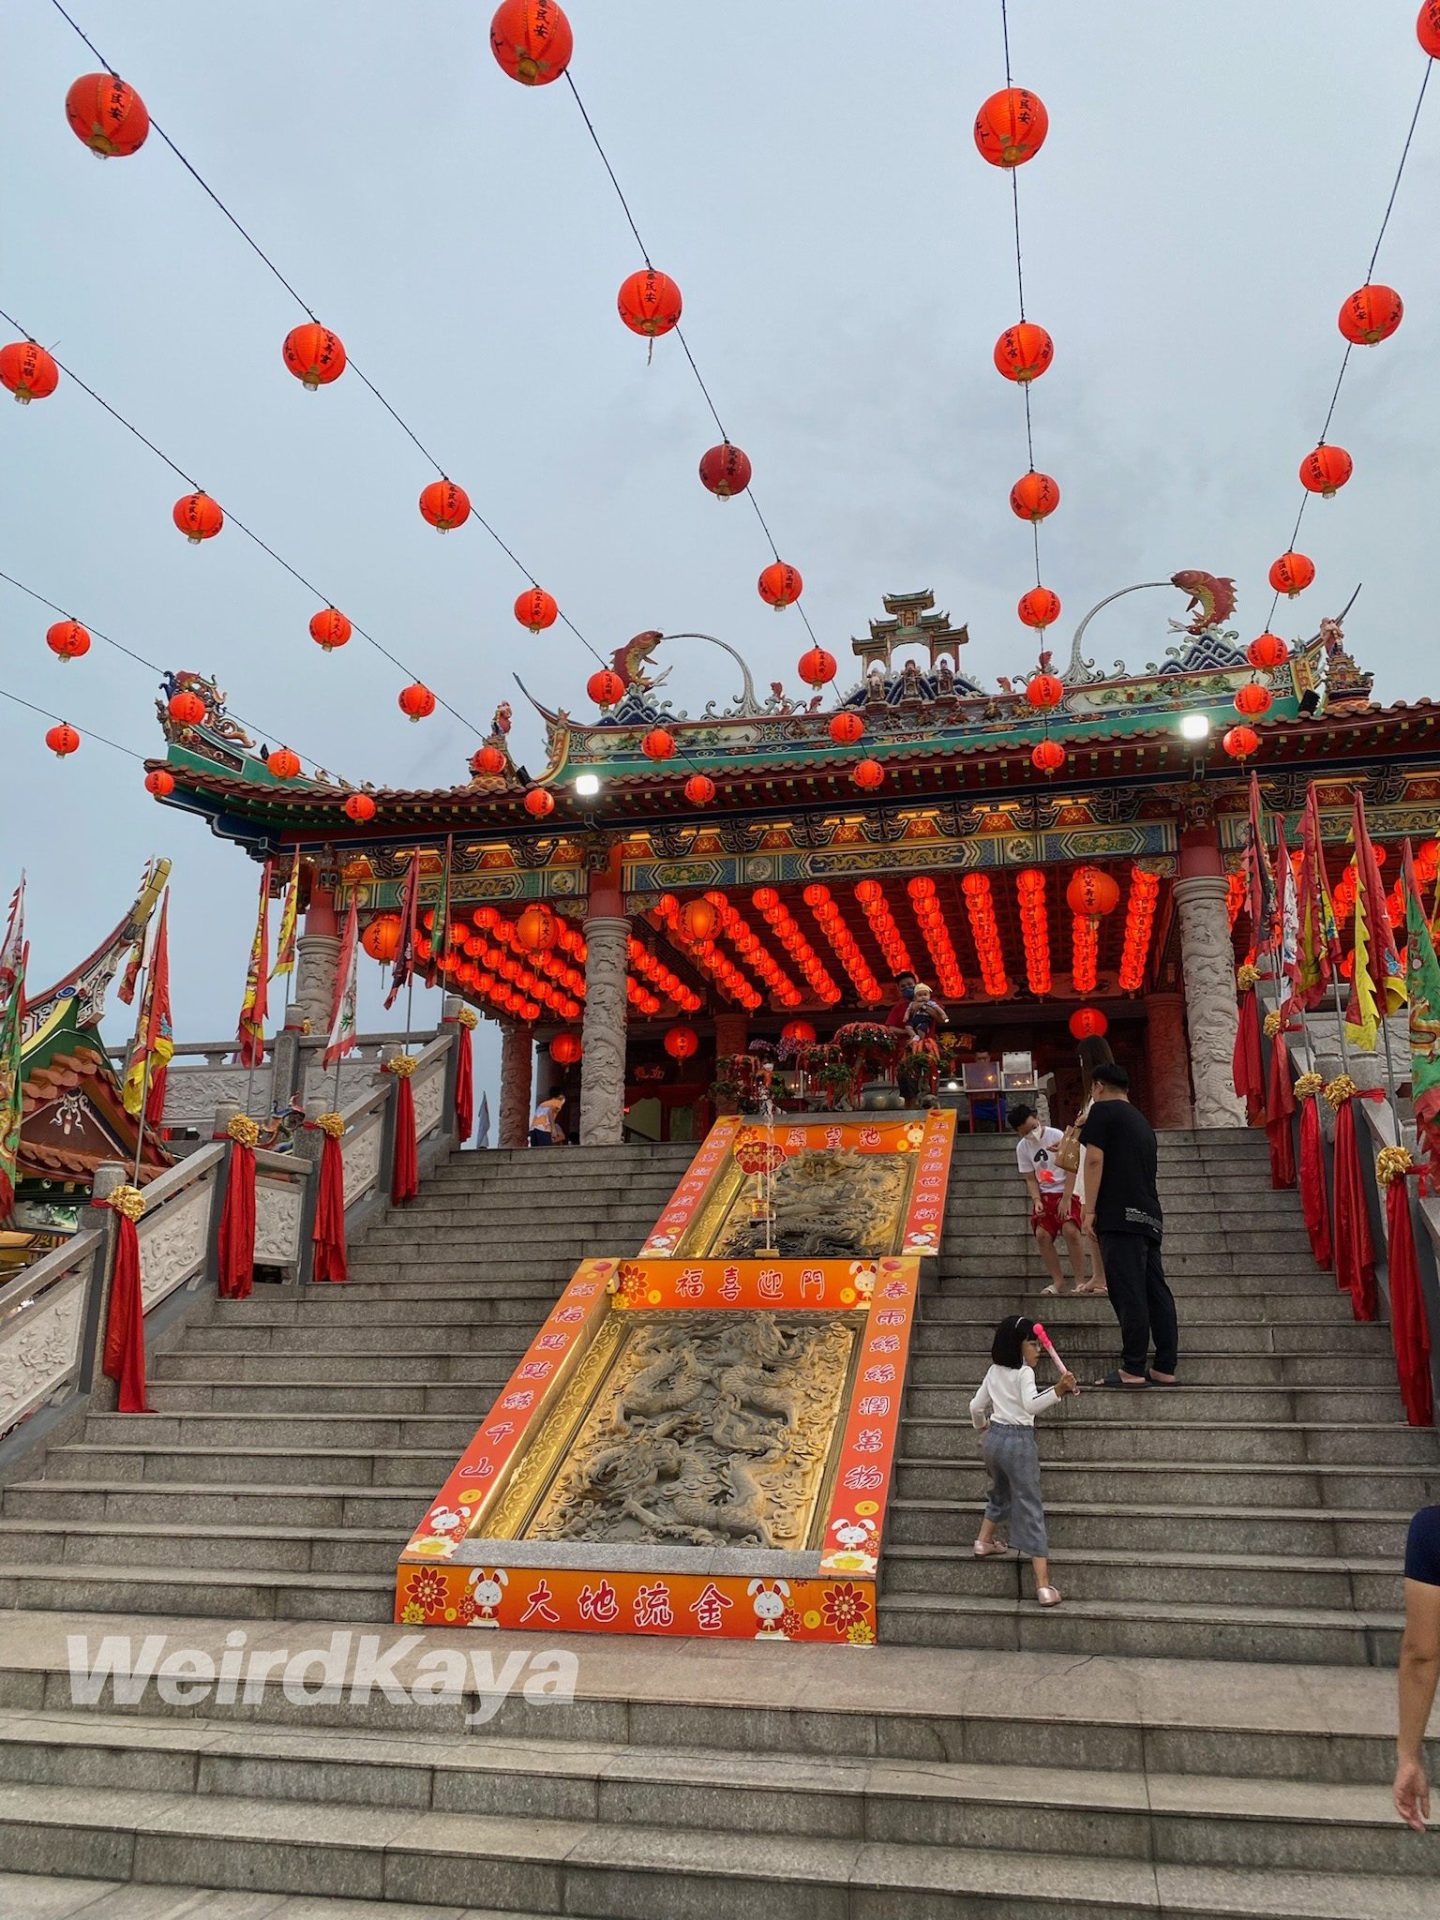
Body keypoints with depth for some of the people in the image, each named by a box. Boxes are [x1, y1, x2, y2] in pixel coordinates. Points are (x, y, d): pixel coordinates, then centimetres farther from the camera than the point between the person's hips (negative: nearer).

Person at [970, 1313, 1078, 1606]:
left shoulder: (994, 1372, 11)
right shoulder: (1024, 1373, -12)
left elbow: (976, 1407, 20)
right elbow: (1031, 1405, -31)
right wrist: (1058, 1391, -44)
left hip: (995, 1437, 7)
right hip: (1019, 1441, -7)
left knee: (1000, 1491, 32)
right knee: (1031, 1510, -5)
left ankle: (984, 1541, 45)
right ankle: (1043, 1586, -7)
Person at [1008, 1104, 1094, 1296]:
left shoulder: (1057, 1136, -13)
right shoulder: (1022, 1147, 1)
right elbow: (1030, 1179, 5)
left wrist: (1066, 1199, -18)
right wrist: (1036, 1200, -12)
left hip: (1066, 1192, -4)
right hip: (1044, 1195, 4)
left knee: (1070, 1230, -23)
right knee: (1042, 1234, -11)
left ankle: (1080, 1282, -15)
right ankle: (1058, 1282, 0)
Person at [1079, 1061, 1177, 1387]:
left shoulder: (1102, 1110, 1)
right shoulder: (1142, 1120, 24)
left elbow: (1095, 1160, -9)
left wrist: (1089, 1210, -7)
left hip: (1121, 1214, -8)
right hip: (1150, 1217, 8)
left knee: (1128, 1294, -8)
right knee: (1156, 1292, 6)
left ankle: (1133, 1370, -9)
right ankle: (1164, 1369, 7)